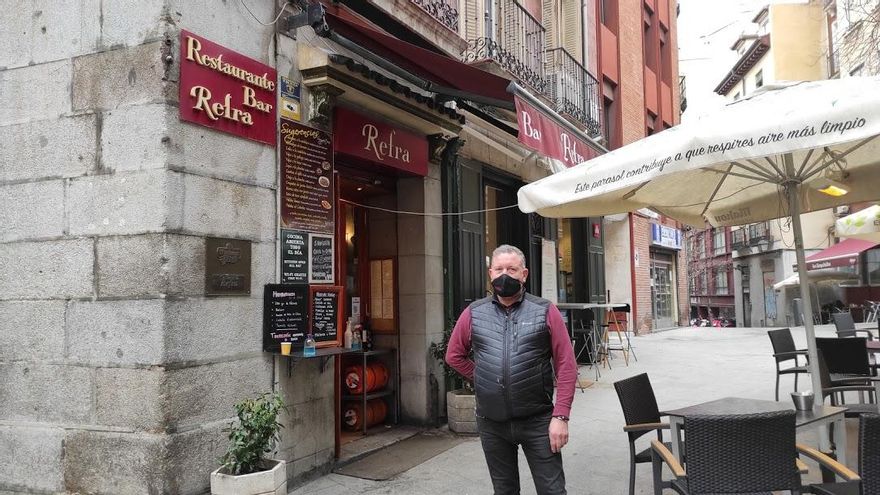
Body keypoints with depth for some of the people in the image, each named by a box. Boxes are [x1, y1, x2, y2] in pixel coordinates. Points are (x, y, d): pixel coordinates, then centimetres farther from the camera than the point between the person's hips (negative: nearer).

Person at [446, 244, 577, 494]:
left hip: (537, 420, -2)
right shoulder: (473, 313, 3)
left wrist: (561, 416, -12)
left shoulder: (546, 311, -3)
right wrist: (482, 380, 7)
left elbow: (566, 366, -6)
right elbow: (454, 355, 15)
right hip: (491, 423, 3)